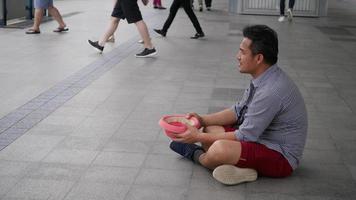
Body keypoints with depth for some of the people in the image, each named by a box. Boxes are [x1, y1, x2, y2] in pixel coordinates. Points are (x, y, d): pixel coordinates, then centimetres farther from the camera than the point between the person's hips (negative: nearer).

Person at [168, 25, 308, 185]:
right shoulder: (263, 79, 2)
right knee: (210, 130, 9)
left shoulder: (272, 91, -29)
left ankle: (197, 155, 3)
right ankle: (239, 167, -7)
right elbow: (238, 112, 13)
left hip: (281, 157, -10)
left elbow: (245, 136, -23)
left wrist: (199, 137, -15)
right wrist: (204, 120, 2)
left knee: (221, 148, -28)